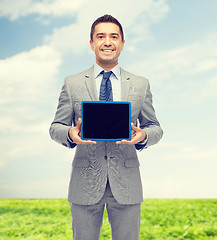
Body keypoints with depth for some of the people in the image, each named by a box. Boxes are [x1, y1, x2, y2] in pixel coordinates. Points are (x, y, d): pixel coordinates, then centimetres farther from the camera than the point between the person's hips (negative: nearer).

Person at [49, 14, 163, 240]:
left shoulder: (141, 84, 8)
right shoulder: (72, 83, 6)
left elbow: (155, 128, 11)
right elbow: (55, 127, 7)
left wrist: (143, 135, -13)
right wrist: (70, 134, -17)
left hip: (126, 183, 1)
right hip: (85, 183, 0)